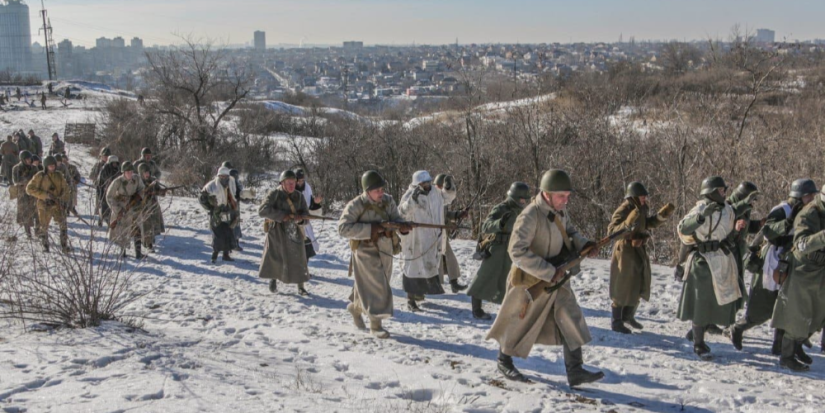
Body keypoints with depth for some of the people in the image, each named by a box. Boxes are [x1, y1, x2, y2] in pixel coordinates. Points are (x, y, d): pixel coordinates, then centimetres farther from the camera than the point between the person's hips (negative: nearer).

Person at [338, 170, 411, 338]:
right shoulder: (356, 205, -17)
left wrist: (402, 226, -22)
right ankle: (376, 325, 4)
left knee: (369, 287, 18)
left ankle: (355, 307, 43)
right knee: (376, 288, -7)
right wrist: (370, 229, -27)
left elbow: (396, 219, 4)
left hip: (385, 252, 6)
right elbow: (343, 228, -22)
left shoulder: (388, 201, 0)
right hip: (366, 252, -6)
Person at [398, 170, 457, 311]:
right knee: (414, 267, -1)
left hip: (432, 239, 7)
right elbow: (402, 213, -28)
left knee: (429, 266, 18)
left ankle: (418, 292, 37)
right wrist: (412, 199, -41)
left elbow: (447, 198, 19)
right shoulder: (409, 195, -16)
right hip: (415, 240, -7)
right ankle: (411, 300, 6)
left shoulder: (434, 192, 3)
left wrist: (449, 188, -4)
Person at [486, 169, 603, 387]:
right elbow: (517, 251, -32)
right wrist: (549, 272, -32)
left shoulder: (560, 210, -1)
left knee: (571, 320, -1)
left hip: (556, 278, 7)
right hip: (531, 281, -7)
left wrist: (585, 244, -7)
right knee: (520, 323, 10)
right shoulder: (530, 216, -27)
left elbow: (570, 232, 15)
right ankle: (504, 362, 33)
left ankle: (575, 371, 4)